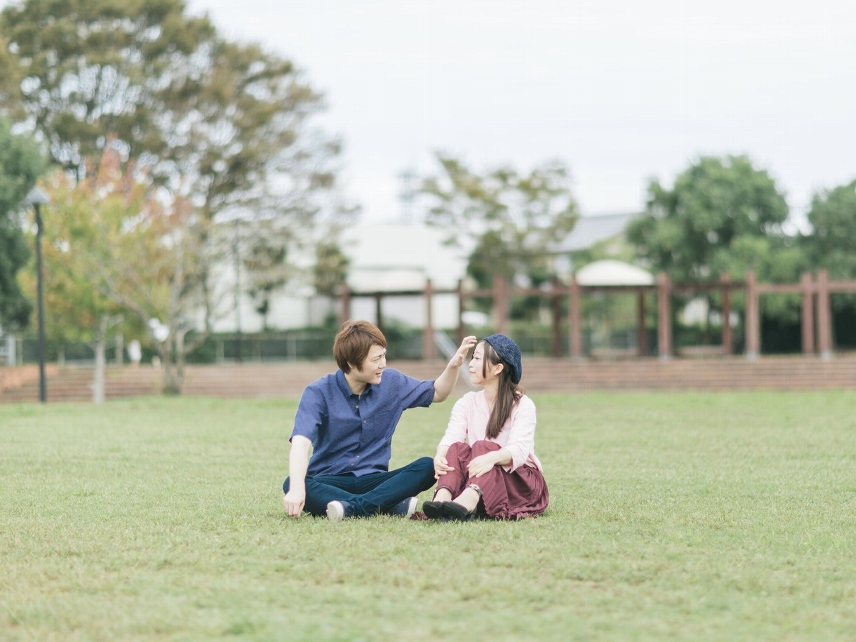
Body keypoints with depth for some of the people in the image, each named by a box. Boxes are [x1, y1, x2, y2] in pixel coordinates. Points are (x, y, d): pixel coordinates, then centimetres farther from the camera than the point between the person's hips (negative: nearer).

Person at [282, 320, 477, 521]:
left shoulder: (392, 382, 3)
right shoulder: (319, 393, -12)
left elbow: (436, 393, 19)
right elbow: (301, 443, -26)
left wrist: (454, 365, -2)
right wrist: (297, 488, -44)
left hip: (373, 480, 3)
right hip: (330, 482, -3)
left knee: (427, 467, -23)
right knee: (290, 485, -37)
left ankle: (353, 507, -38)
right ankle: (390, 506, -43)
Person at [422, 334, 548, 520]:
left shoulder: (522, 405, -7)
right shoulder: (467, 403, 5)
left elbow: (519, 449, -25)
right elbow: (451, 438, -12)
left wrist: (492, 457, -47)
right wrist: (440, 456, -37)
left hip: (520, 483, -3)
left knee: (483, 447, -31)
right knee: (458, 448, -25)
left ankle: (467, 502, -65)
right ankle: (442, 499, -57)